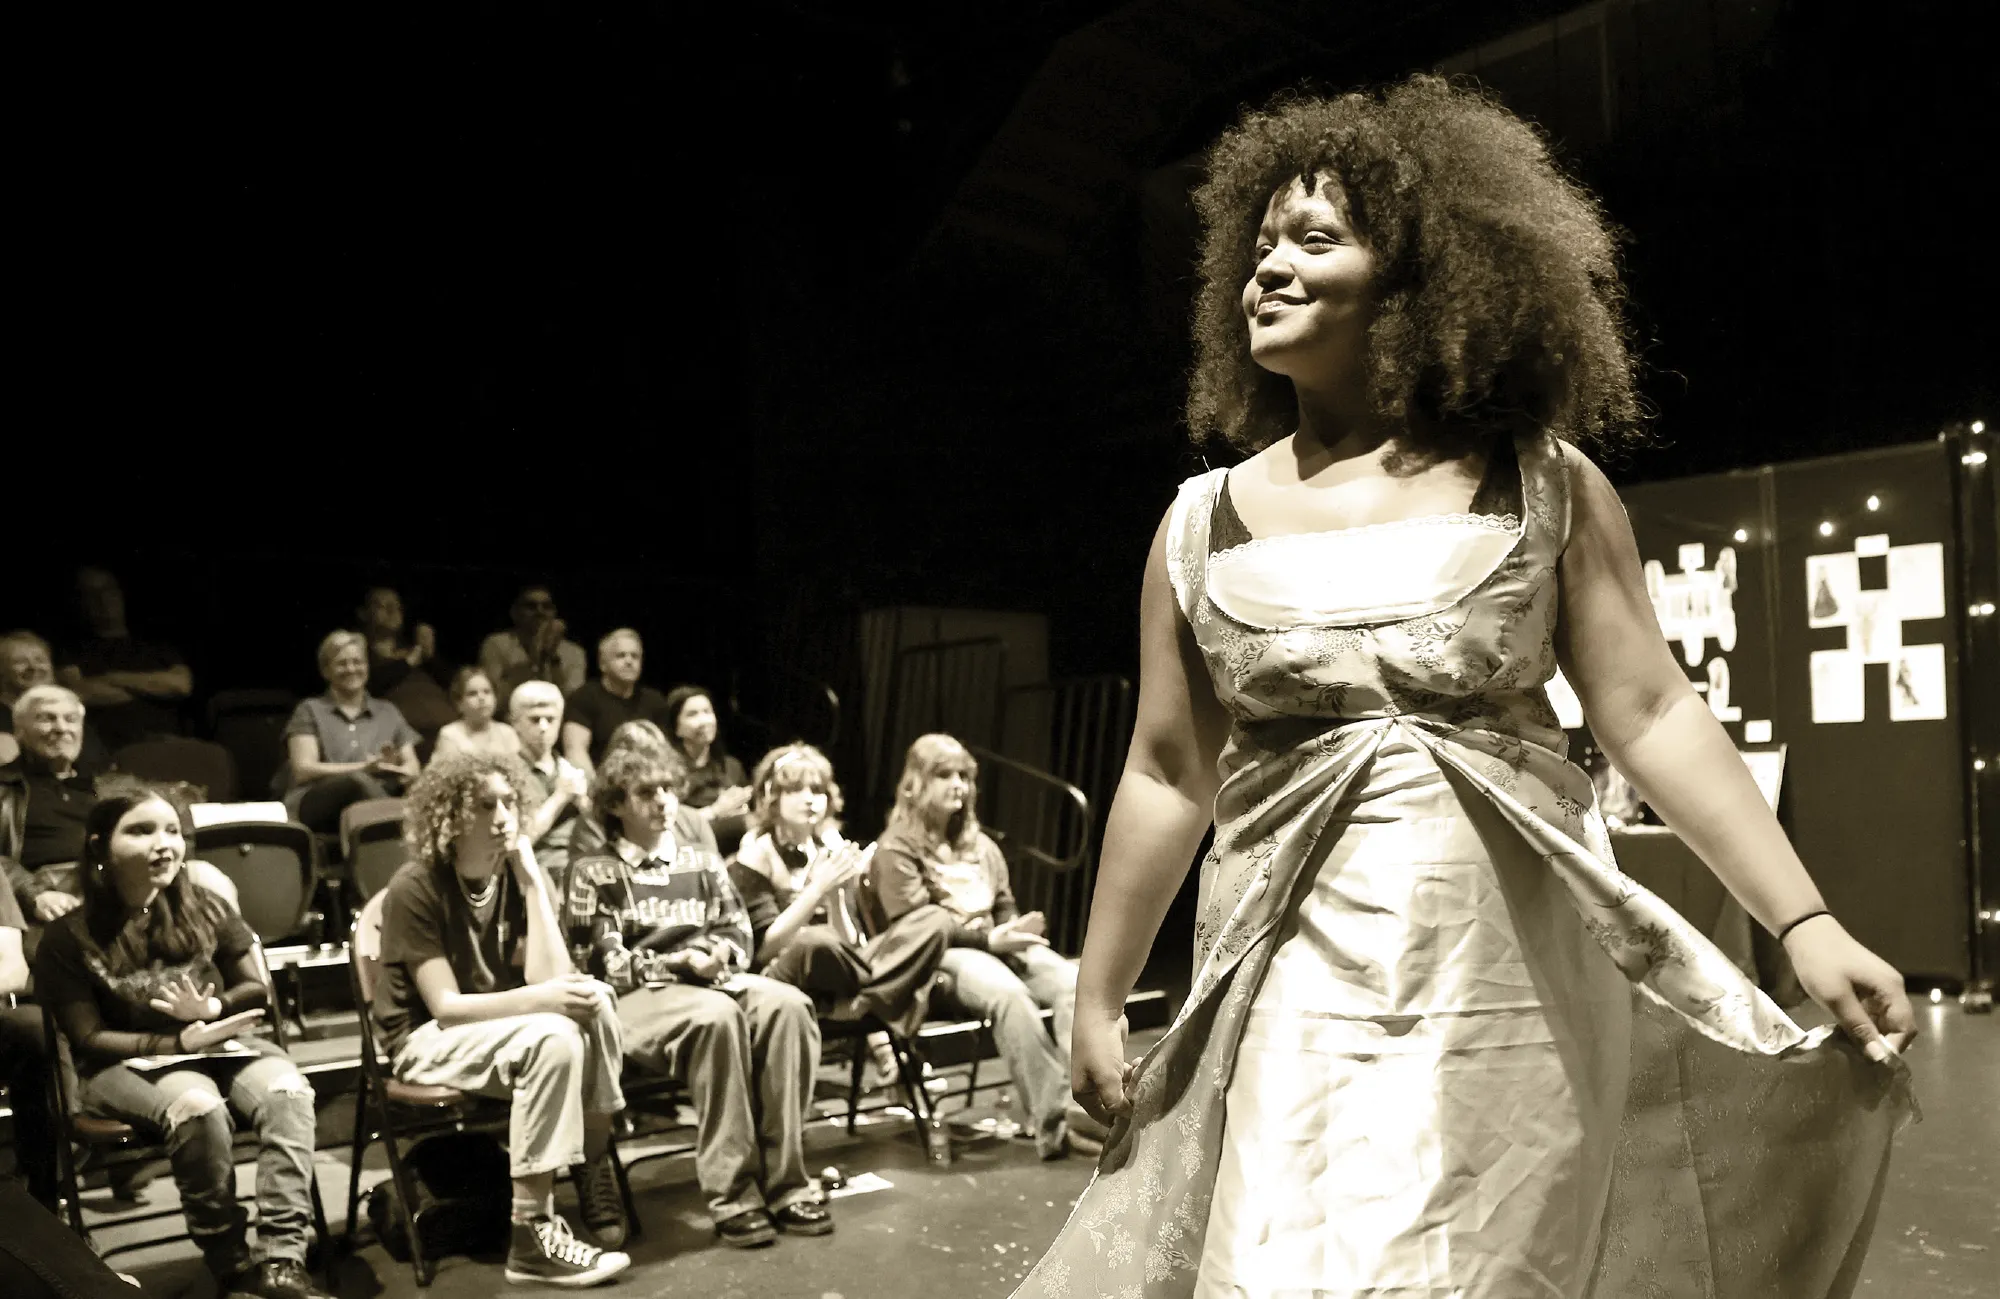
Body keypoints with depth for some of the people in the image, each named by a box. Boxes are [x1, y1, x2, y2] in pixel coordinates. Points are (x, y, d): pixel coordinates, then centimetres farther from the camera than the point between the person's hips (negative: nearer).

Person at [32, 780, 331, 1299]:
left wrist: (212, 1009, -12)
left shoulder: (205, 911, 4)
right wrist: (180, 1042, -18)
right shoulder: (71, 937, -6)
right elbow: (89, 1040, -7)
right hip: (125, 1064, -3)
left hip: (221, 1045, 3)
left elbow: (258, 991, 11)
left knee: (287, 1090, -30)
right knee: (198, 1106, -37)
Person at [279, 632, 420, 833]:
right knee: (357, 781, -38)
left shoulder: (388, 712, 24)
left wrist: (391, 768, -10)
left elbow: (413, 769, 15)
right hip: (315, 805, -3)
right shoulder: (310, 711, 15)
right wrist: (365, 768, -11)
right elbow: (303, 770, 1)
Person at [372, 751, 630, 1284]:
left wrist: (533, 882, -19)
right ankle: (533, 1233, -29)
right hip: (427, 1041, -5)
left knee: (590, 997, -24)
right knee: (552, 1039, -32)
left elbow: (548, 980, -14)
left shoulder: (515, 877, -1)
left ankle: (596, 1169, -16)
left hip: (499, 1031, 5)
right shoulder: (415, 890, -16)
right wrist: (540, 1000, -35)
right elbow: (445, 1006, -21)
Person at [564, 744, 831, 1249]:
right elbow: (602, 963, -4)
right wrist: (678, 962, -16)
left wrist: (724, 951, -8)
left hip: (712, 978, 5)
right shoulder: (594, 870, 2)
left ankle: (784, 1181, -26)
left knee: (787, 1004, -28)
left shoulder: (698, 854, 16)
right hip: (636, 995, -4)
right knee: (717, 1016, -38)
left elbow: (738, 926, 16)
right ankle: (732, 1192, -31)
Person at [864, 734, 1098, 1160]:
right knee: (1008, 991, -37)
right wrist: (988, 938, -18)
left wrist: (1016, 933, -4)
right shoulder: (896, 849, 0)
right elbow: (912, 926, -9)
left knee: (1073, 981, -23)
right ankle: (1052, 1122, -34)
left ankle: (1082, 1103, -33)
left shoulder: (981, 846, 22)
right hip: (938, 958, -6)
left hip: (995, 947, 7)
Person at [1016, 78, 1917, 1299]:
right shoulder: (1204, 522, 4)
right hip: (1300, 1005, 1)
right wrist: (1099, 998, 7)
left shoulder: (1545, 489, 2)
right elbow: (1166, 774, 5)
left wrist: (1809, 924, -3)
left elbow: (1654, 715, 2)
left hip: (1520, 982, 0)